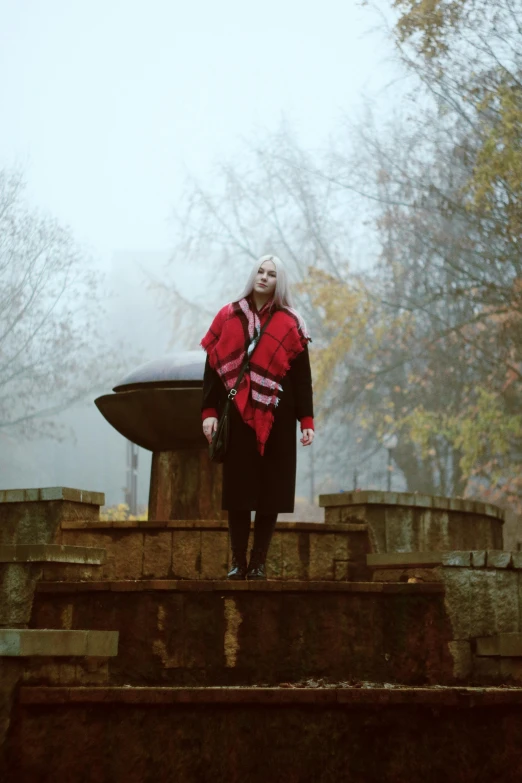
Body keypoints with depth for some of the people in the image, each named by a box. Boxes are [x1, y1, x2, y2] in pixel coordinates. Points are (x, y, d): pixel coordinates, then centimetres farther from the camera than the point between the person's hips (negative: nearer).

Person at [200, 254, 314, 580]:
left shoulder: (290, 323, 4)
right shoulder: (228, 317, 6)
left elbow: (302, 375, 1)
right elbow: (213, 366, 4)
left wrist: (307, 421, -6)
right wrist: (210, 411, -5)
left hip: (276, 418, -1)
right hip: (238, 415, 1)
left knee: (270, 490, 1)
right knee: (238, 489, 1)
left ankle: (259, 562, 8)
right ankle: (238, 561, 8)